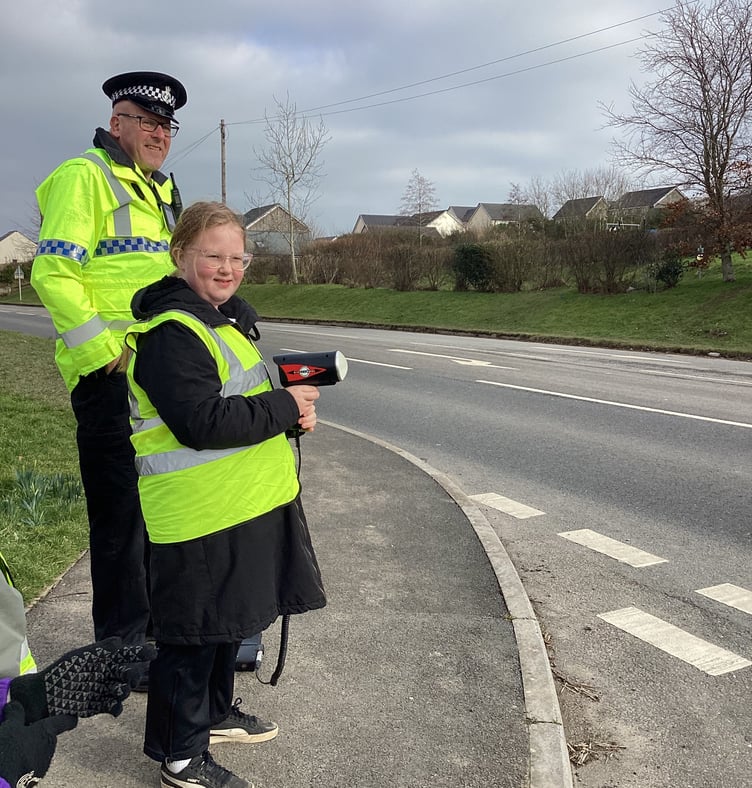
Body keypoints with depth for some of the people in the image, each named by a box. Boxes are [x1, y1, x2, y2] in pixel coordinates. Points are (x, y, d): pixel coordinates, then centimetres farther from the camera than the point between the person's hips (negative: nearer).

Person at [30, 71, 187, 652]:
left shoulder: (162, 190, 19)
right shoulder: (84, 177, -8)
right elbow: (54, 274, -17)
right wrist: (105, 351, -20)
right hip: (111, 376, -8)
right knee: (122, 511, 0)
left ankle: (161, 621, 35)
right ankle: (122, 643, 15)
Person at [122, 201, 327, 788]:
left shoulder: (225, 319, 14)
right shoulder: (170, 335, -19)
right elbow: (203, 422, -27)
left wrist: (288, 409, 5)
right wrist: (284, 407, -19)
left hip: (243, 504, 10)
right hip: (199, 514, -10)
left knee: (230, 616, 23)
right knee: (193, 632, 4)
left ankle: (215, 714, 43)